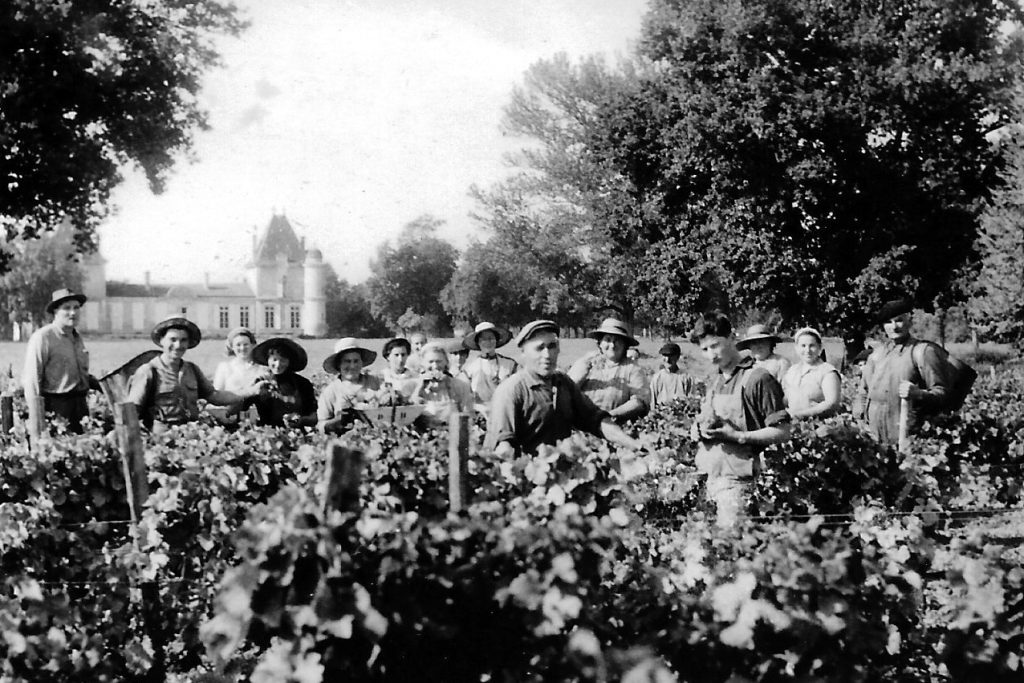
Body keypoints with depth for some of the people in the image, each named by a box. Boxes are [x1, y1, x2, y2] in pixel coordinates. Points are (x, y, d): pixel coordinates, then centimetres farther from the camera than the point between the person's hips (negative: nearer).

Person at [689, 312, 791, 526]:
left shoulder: (757, 378, -7)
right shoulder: (713, 382, 17)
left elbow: (782, 432, -9)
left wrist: (737, 436, -18)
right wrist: (698, 430, 8)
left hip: (737, 479, -7)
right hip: (709, 476, 7)